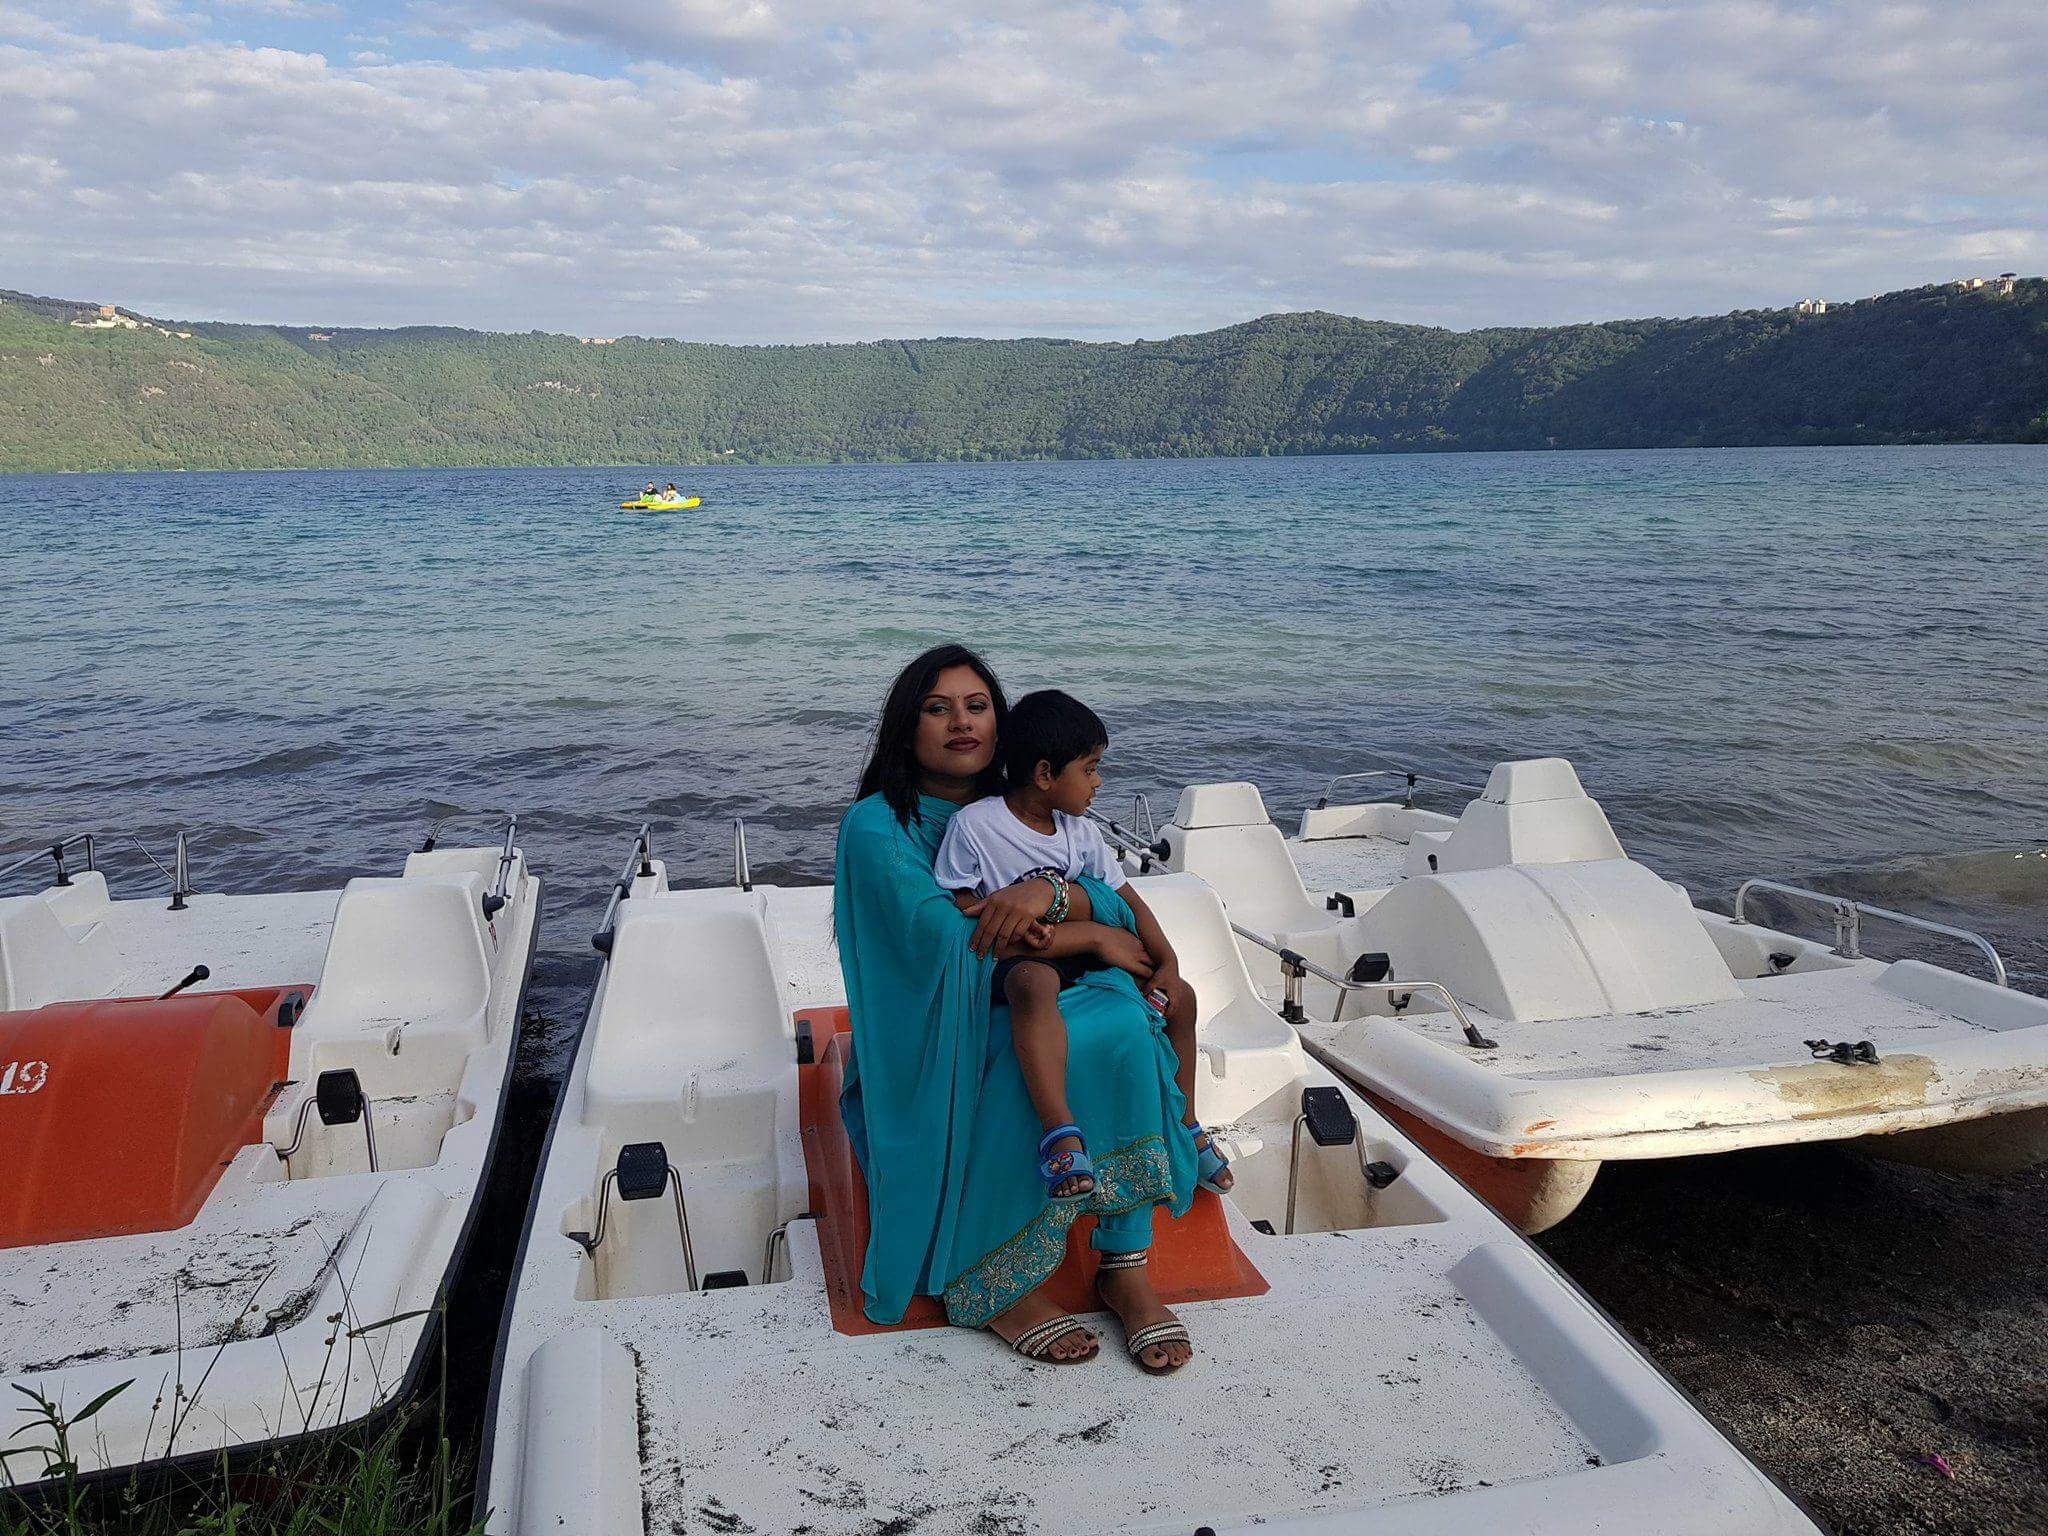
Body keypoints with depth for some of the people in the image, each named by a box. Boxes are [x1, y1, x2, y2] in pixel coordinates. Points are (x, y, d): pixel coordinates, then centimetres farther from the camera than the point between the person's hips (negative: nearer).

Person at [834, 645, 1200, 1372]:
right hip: (925, 1060, -5)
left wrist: (1048, 892, -26)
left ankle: (1126, 1264, -22)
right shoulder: (877, 825, -7)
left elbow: (1115, 907, -2)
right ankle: (989, 1283, -19)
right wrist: (1085, 935, -16)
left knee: (1121, 1019, -26)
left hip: (1013, 1029, 5)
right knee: (1051, 1057, -34)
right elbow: (941, 938, -22)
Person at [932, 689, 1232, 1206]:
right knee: (1035, 981, -43)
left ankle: (1184, 1126, 16)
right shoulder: (973, 825, -11)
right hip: (1007, 965, -7)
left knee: (1180, 996, -2)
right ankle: (1060, 1132, -50)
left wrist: (1166, 964, -4)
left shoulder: (1081, 833, 7)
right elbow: (958, 912, -11)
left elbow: (1128, 899, 11)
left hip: (1077, 954, 7)